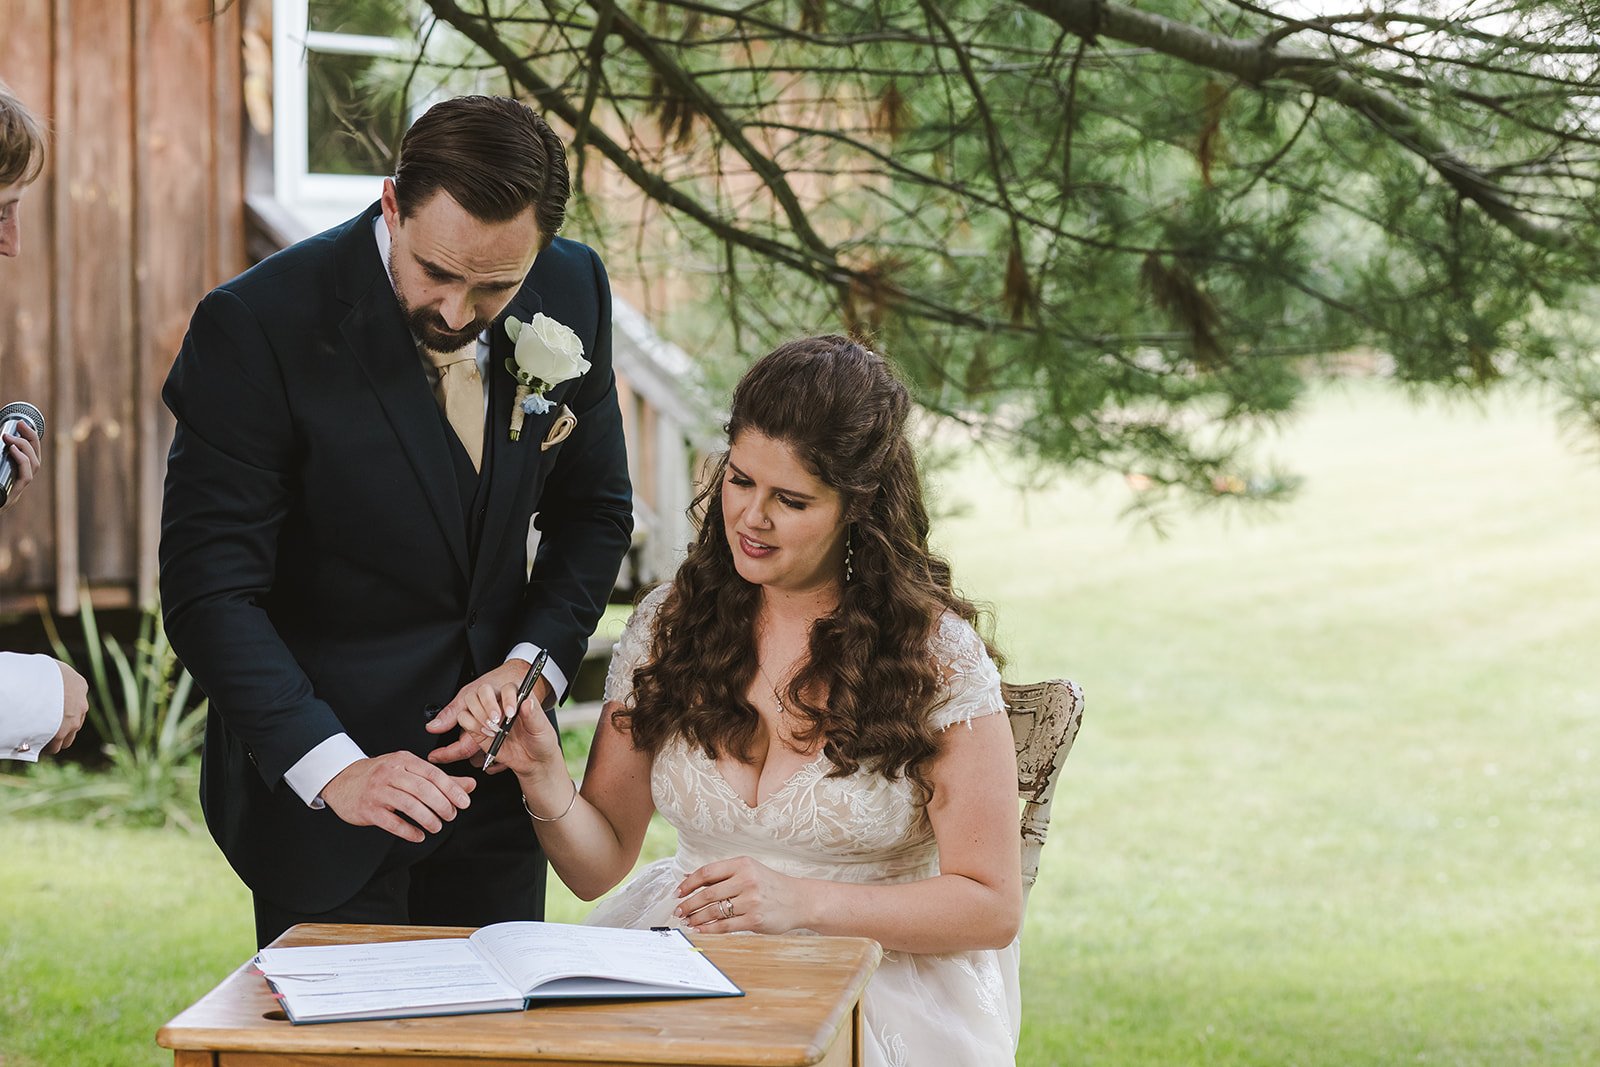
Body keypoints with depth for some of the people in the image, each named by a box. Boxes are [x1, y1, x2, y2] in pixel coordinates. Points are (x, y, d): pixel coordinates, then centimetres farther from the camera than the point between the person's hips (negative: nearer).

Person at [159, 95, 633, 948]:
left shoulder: (571, 293, -4)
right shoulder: (256, 328, -20)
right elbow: (208, 590, -21)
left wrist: (535, 663, -7)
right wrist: (332, 767, -32)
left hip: (493, 765, 5)